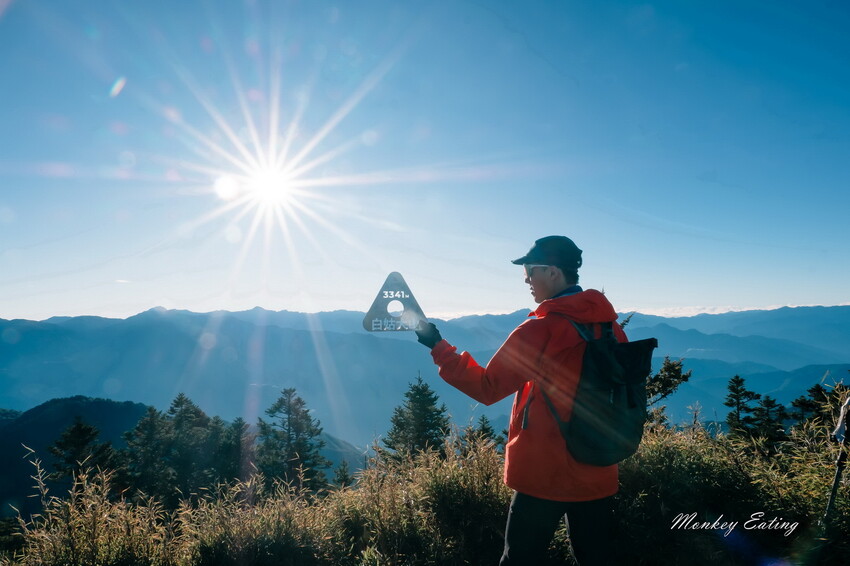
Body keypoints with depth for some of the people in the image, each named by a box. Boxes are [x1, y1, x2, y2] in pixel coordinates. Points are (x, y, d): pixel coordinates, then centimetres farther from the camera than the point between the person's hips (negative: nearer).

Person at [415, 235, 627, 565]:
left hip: (544, 476, -5)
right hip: (599, 476, 6)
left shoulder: (540, 330, -17)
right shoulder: (611, 327, 0)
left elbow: (488, 388, -14)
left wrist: (437, 346, -8)